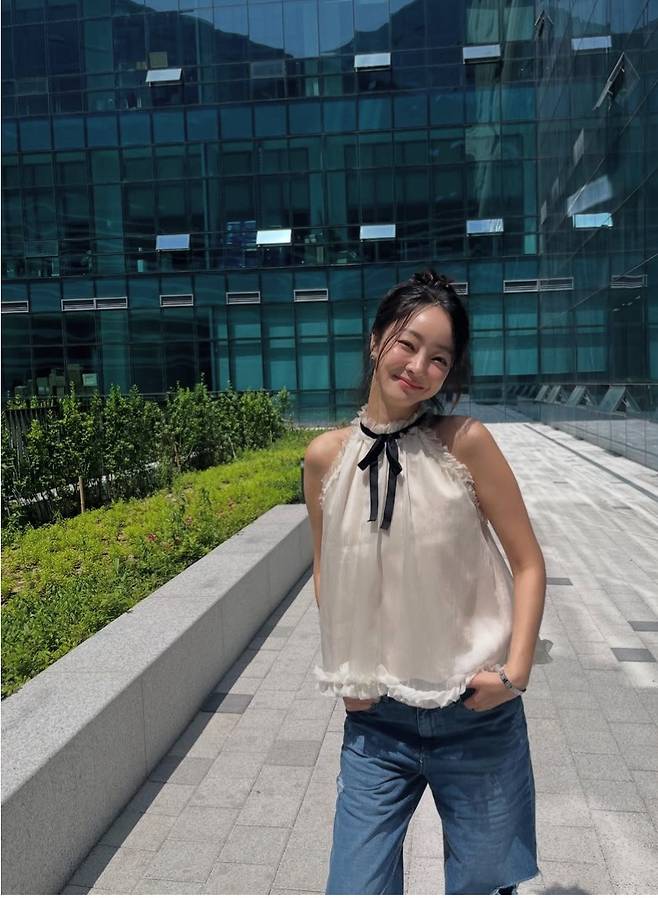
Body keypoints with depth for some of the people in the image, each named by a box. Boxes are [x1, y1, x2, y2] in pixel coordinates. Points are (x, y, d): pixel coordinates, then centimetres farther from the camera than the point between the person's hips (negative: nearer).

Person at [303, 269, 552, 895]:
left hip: (477, 712, -1)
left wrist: (516, 670, -12)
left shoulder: (464, 441, -11)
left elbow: (528, 562, -4)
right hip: (376, 717, 1)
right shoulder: (326, 456, -5)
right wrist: (345, 673, -1)